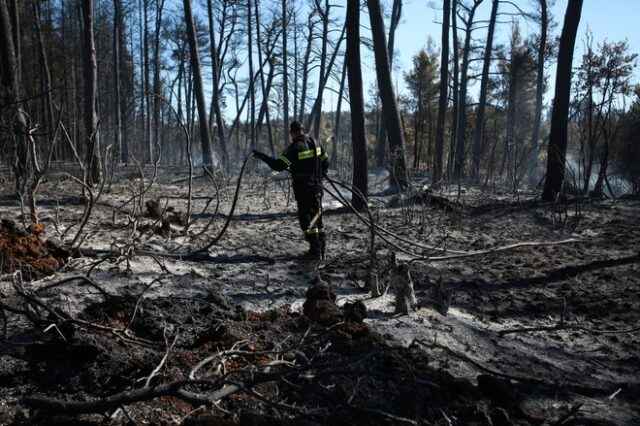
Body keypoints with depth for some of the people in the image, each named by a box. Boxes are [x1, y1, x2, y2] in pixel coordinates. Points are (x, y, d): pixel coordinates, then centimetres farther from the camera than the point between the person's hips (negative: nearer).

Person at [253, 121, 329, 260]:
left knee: (307, 219, -2)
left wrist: (263, 156, -12)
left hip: (303, 190, -7)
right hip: (317, 188, 7)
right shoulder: (315, 143, 7)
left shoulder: (294, 147, -14)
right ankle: (321, 249, 18)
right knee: (317, 217, 14)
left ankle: (315, 251, -4)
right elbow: (325, 161, 16)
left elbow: (279, 165, -19)